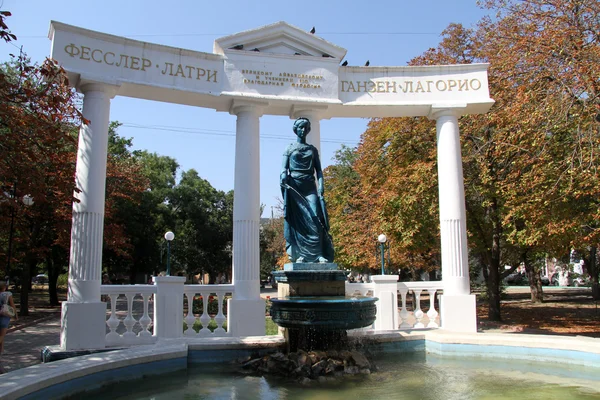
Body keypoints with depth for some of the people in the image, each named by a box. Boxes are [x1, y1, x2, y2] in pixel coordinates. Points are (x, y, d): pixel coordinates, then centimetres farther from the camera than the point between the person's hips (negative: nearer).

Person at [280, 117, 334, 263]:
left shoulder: (313, 150, 19)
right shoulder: (290, 149, 12)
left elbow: (318, 170, 11)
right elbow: (284, 168, 2)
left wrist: (320, 185, -5)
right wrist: (283, 177, -21)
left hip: (310, 187, 2)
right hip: (294, 187, -2)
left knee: (315, 219, -11)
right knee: (297, 221, -6)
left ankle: (320, 254, -13)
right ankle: (299, 254, -5)